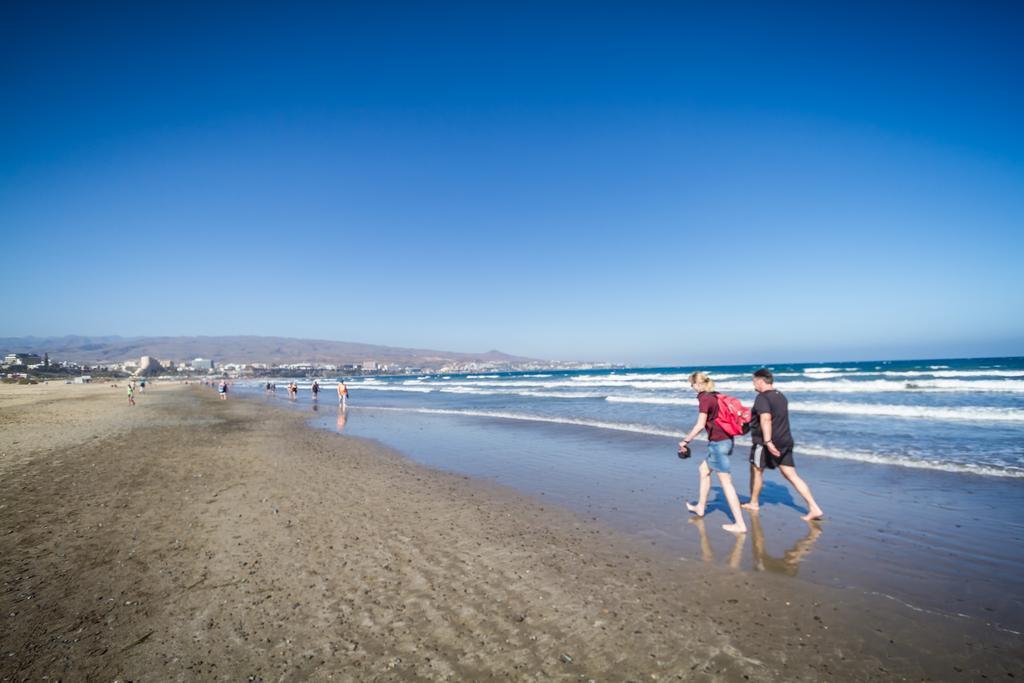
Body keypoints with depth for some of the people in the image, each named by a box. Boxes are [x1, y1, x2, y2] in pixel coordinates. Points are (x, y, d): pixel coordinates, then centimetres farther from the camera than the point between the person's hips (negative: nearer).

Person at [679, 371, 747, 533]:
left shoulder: (704, 399, -15)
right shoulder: (716, 396, 11)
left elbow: (700, 425, -20)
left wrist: (685, 440, -11)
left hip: (718, 443, -9)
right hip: (726, 440, 9)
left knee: (726, 482, -3)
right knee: (704, 469, 23)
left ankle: (740, 524, 1)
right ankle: (700, 507, 34)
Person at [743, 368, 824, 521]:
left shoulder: (762, 397, -14)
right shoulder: (781, 396, 13)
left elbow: (766, 419, -28)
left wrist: (768, 441, -34)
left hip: (765, 442, -8)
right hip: (784, 441, 8)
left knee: (756, 470, 12)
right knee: (792, 475, 8)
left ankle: (754, 503, 26)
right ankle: (814, 508, 2)